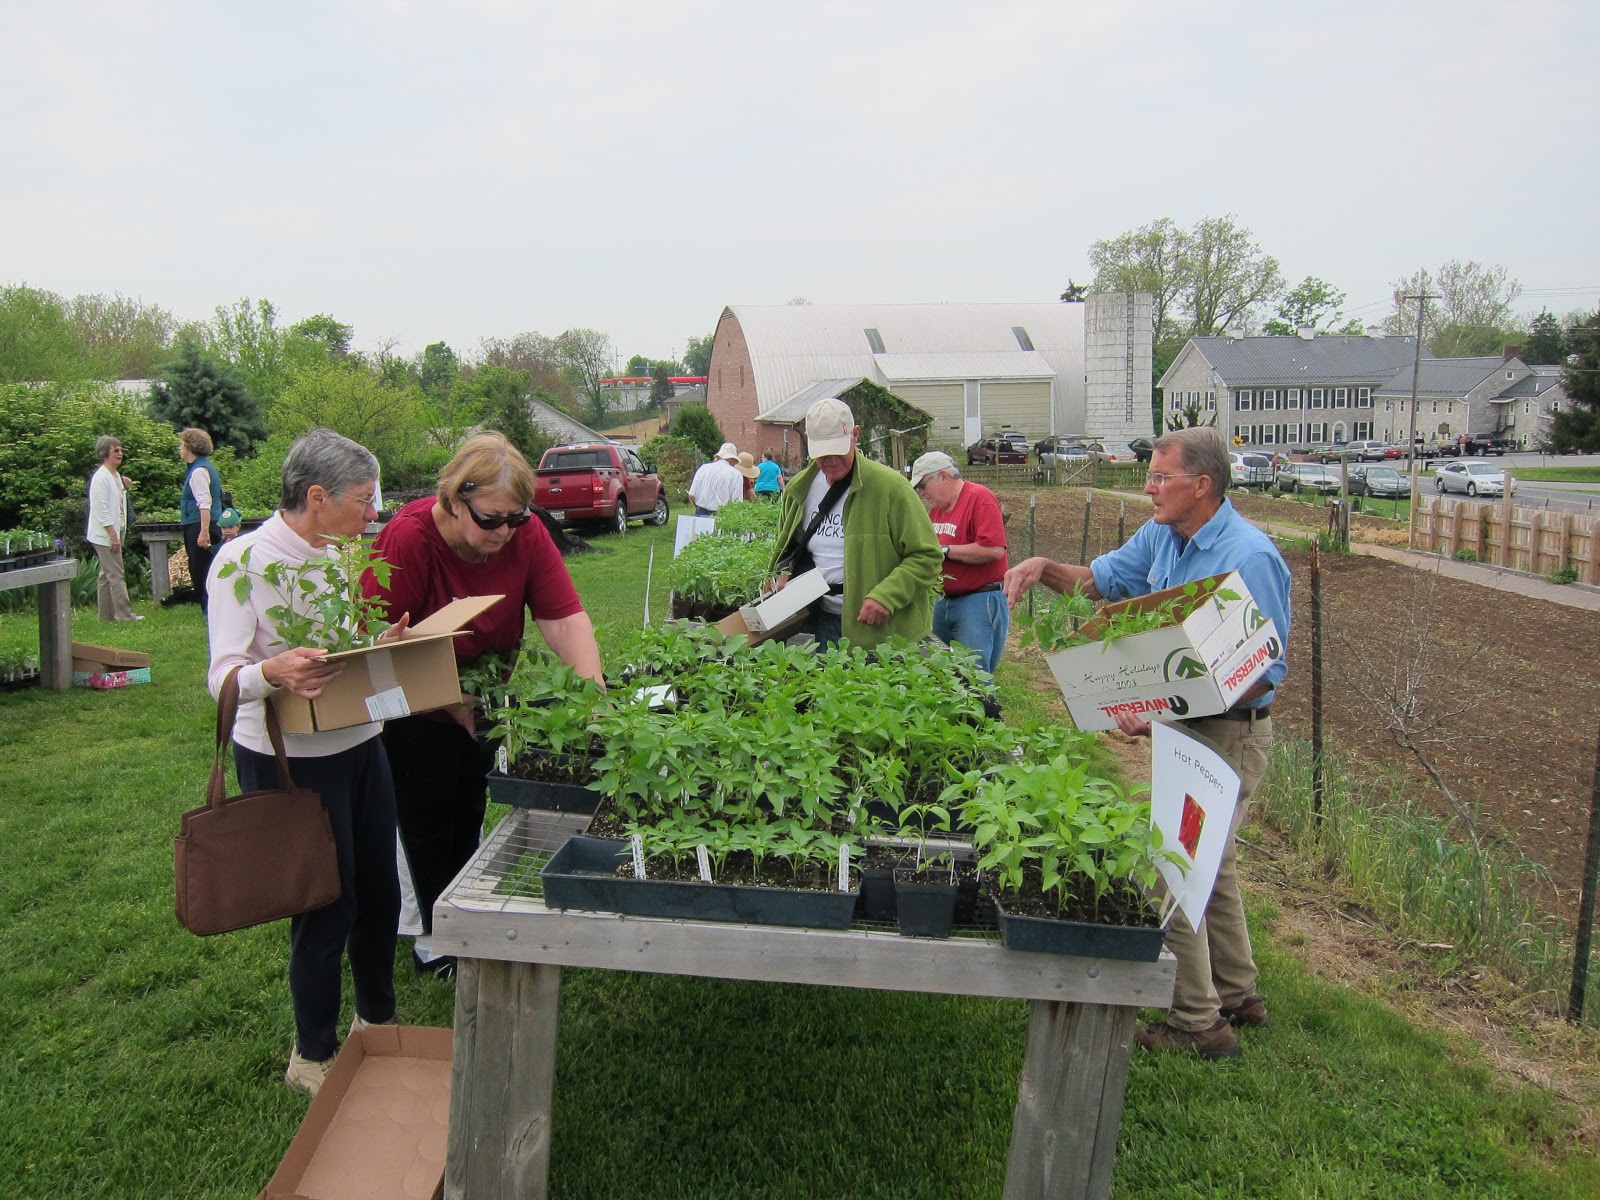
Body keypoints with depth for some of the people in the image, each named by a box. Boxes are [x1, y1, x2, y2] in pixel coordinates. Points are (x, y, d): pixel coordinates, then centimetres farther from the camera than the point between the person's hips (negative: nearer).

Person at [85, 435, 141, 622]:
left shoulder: (116, 475, 14)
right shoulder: (100, 478, -14)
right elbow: (101, 510, -19)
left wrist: (125, 486, 9)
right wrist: (112, 535, -20)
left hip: (114, 533, 10)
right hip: (105, 535, -10)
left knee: (107, 575, 13)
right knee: (116, 575, -8)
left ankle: (107, 614, 18)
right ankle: (125, 614, -7)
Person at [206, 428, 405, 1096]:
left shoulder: (334, 554, 7)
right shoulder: (244, 560, -16)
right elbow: (224, 677, -21)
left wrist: (384, 643, 0)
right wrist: (274, 673, -41)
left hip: (360, 745, 8)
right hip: (289, 760, -7)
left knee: (379, 892, 16)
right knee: (326, 908, 4)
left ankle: (377, 1020, 40)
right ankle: (313, 1057, 26)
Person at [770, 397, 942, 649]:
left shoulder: (890, 486, -11)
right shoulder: (798, 489, 7)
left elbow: (927, 556, -10)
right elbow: (786, 549, 24)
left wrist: (886, 596, -23)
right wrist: (784, 573, 2)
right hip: (819, 623, 5)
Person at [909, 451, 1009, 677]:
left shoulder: (980, 498, -11)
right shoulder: (936, 507, 15)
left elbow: (994, 550, -22)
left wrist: (944, 550, -16)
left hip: (980, 601, -8)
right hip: (944, 602, 9)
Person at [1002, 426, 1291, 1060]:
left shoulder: (1249, 557, -23)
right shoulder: (1162, 535, 3)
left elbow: (1265, 672, -24)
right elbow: (1103, 577, 17)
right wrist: (1046, 568, -4)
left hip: (1228, 732, -9)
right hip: (1185, 724, 9)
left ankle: (1197, 1023, 11)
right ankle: (1237, 995, 38)